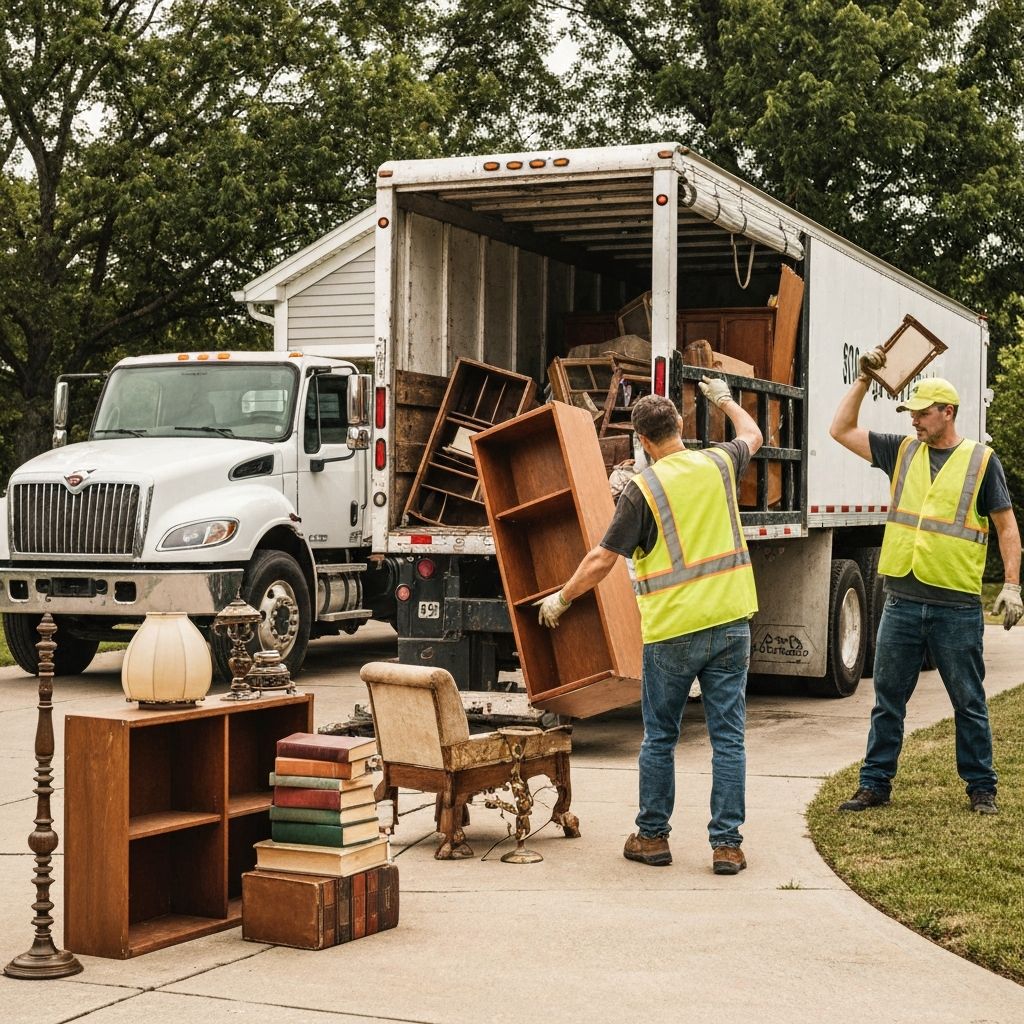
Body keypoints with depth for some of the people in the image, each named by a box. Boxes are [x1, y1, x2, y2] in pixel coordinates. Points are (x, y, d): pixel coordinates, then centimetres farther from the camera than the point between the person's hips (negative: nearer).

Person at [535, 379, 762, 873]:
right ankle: (727, 844, 5)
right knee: (728, 737, 5)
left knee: (659, 738, 11)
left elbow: (601, 560, -6)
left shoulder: (642, 489, -9)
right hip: (730, 623, 3)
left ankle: (652, 836, 20)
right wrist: (724, 399, 45)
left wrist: (561, 599, 8)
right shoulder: (718, 463, 3)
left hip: (672, 630, -3)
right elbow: (752, 435, 28)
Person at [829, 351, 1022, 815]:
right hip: (902, 601, 3)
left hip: (957, 606, -3)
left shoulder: (981, 460, -1)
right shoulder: (903, 451, 9)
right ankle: (875, 783, 17)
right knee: (888, 699, 8)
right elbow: (841, 430, 11)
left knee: (969, 702, 7)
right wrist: (863, 379, 5)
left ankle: (981, 788, 18)